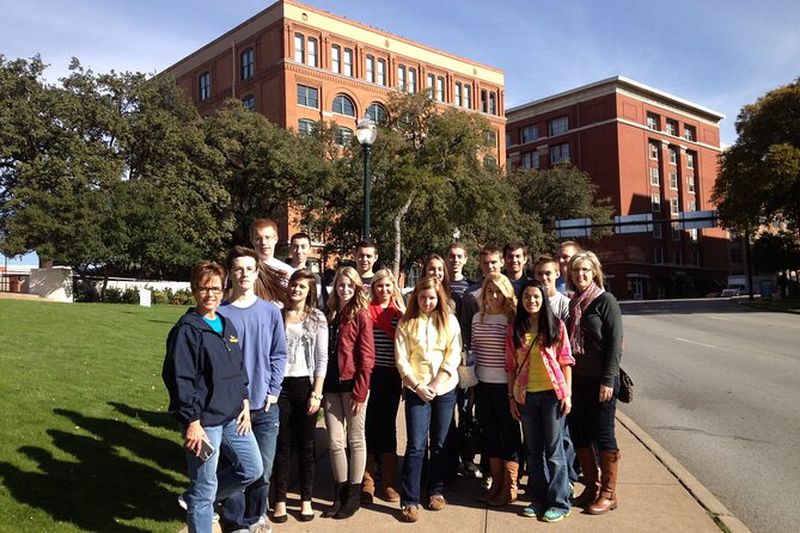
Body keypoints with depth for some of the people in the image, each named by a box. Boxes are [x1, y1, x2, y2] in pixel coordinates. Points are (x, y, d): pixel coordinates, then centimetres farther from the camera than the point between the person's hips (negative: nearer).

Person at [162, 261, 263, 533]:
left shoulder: (227, 325, 11)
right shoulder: (186, 330, -13)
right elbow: (179, 378, -17)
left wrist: (244, 403, 10)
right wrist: (192, 422, -19)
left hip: (233, 417, 8)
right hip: (204, 421, -8)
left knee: (252, 469, 16)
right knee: (205, 490, 4)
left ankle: (193, 498, 31)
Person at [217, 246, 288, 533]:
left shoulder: (270, 311, 2)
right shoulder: (220, 312, -4)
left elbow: (279, 354, 6)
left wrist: (273, 390, -2)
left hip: (265, 404, 2)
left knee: (263, 469, 10)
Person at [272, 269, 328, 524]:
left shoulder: (317, 319, 2)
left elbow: (322, 359, 0)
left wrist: (316, 393, -6)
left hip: (305, 384, 0)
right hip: (280, 384, 0)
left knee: (305, 445, 7)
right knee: (282, 445, 5)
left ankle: (306, 500, 19)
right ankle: (280, 500, 16)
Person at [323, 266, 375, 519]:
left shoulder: (361, 315, -5)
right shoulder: (329, 315, 10)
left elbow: (366, 357, -9)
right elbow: (323, 353, 12)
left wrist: (360, 392, -14)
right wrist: (321, 388, 6)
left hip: (353, 384, -4)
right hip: (331, 385, 5)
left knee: (356, 439, 7)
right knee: (335, 441, 7)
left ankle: (354, 494, 17)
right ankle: (340, 493, 20)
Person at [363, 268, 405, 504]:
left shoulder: (400, 312, 7)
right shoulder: (365, 310, 0)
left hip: (391, 375, 2)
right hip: (369, 373, -2)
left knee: (388, 424, 8)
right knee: (369, 424, 1)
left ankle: (389, 483, 18)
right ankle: (366, 482, 13)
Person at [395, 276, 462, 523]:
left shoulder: (450, 321, 3)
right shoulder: (406, 323, 1)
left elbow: (453, 356, -3)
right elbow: (401, 359, -3)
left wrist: (435, 385, -11)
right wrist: (418, 386, -11)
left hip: (445, 389, 2)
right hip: (416, 389, -1)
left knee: (440, 444, 10)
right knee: (416, 445, -5)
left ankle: (437, 490, 26)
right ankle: (409, 500, 0)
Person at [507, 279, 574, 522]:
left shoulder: (556, 325, 0)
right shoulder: (515, 329, 5)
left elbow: (565, 361, -1)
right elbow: (511, 366, 7)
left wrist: (567, 394, -6)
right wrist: (511, 397, 4)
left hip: (552, 393, -3)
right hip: (526, 395, 3)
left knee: (554, 449, 2)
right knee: (533, 450, 12)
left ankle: (559, 503, 12)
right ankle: (539, 499, 23)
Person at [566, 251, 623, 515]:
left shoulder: (605, 301, -8)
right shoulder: (571, 304, 10)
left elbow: (615, 342, -12)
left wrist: (608, 380, -17)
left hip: (600, 380, -6)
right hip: (576, 379, 6)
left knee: (603, 435, 2)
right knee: (579, 434, 11)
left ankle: (608, 493, 14)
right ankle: (591, 488, 25)